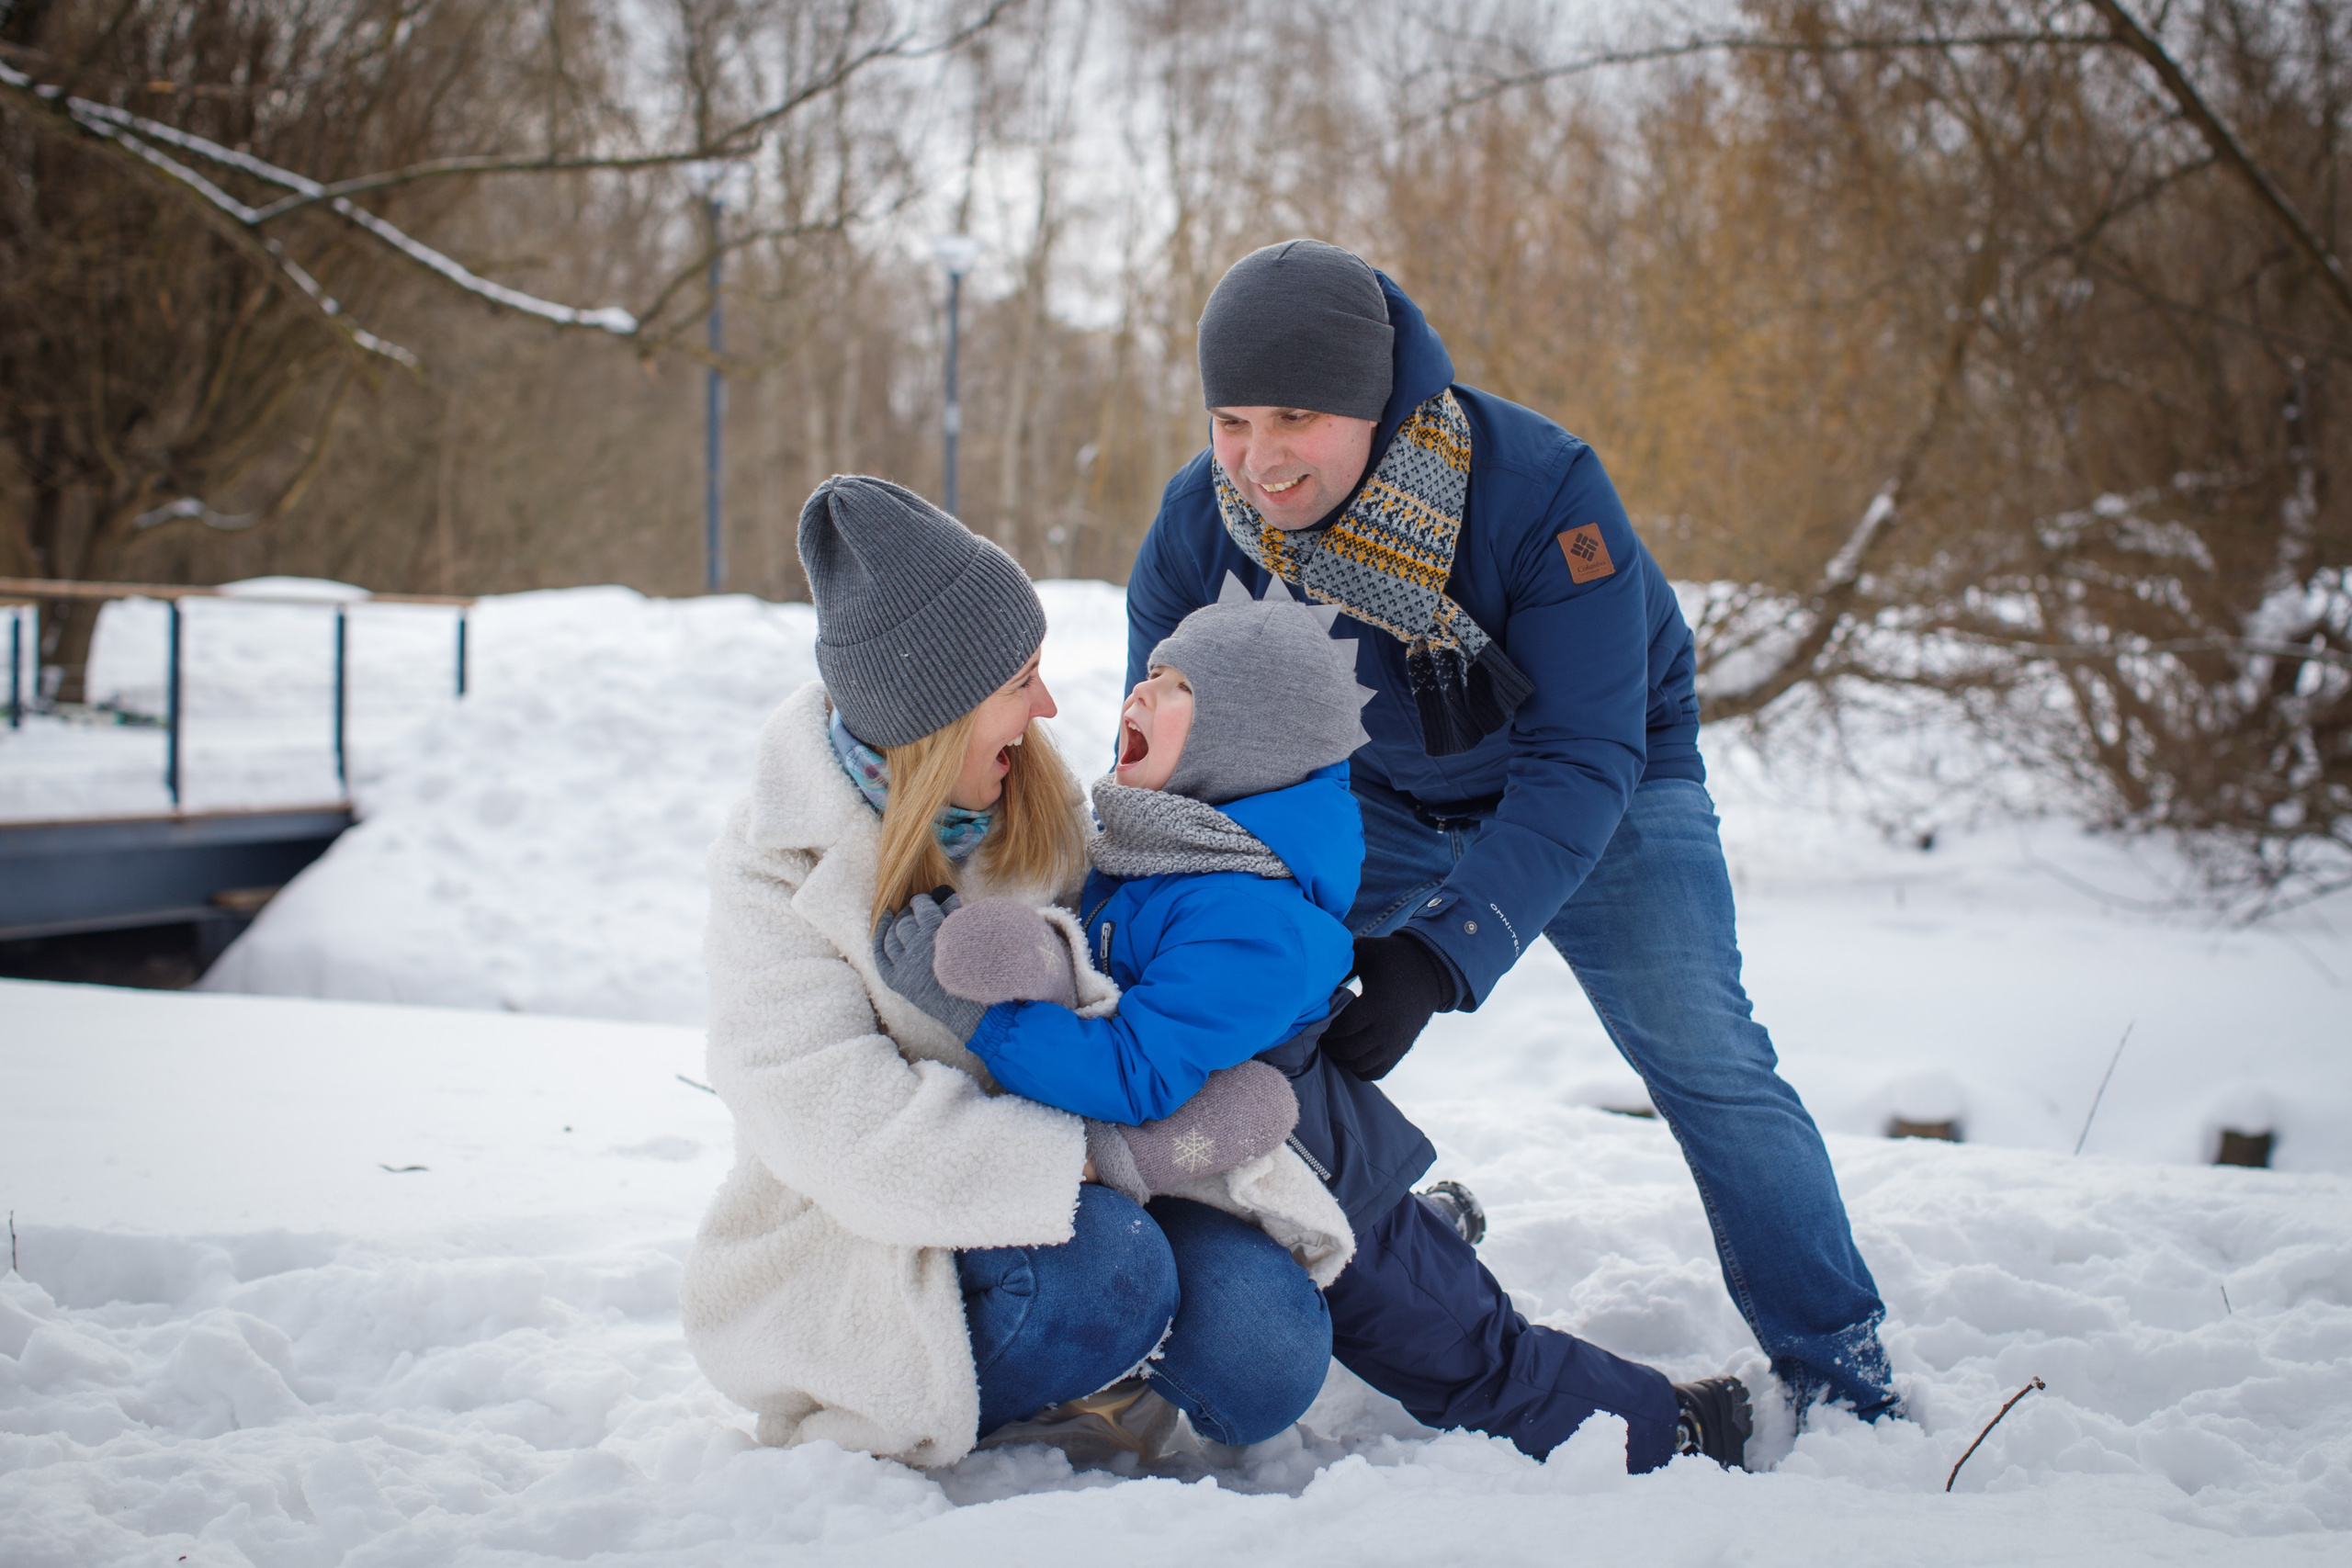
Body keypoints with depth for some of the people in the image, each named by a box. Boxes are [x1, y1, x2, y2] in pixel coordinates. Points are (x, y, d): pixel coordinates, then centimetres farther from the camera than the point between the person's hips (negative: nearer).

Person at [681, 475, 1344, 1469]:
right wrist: (1103, 1155, -30)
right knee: (1107, 1268, -34)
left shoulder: (1036, 810, 4)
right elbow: (858, 1137, -25)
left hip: (1053, 1194, 5)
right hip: (857, 1260, -5)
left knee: (1266, 1351, -20)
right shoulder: (776, 882, -15)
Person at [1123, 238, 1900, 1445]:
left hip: (1591, 791, -3)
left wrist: (1439, 958, -45)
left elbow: (1580, 759, -36)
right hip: (1371, 792, 3)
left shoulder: (1539, 488, -37)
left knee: (1706, 1061, -12)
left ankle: (1838, 1369, 3)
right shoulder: (1194, 531, -24)